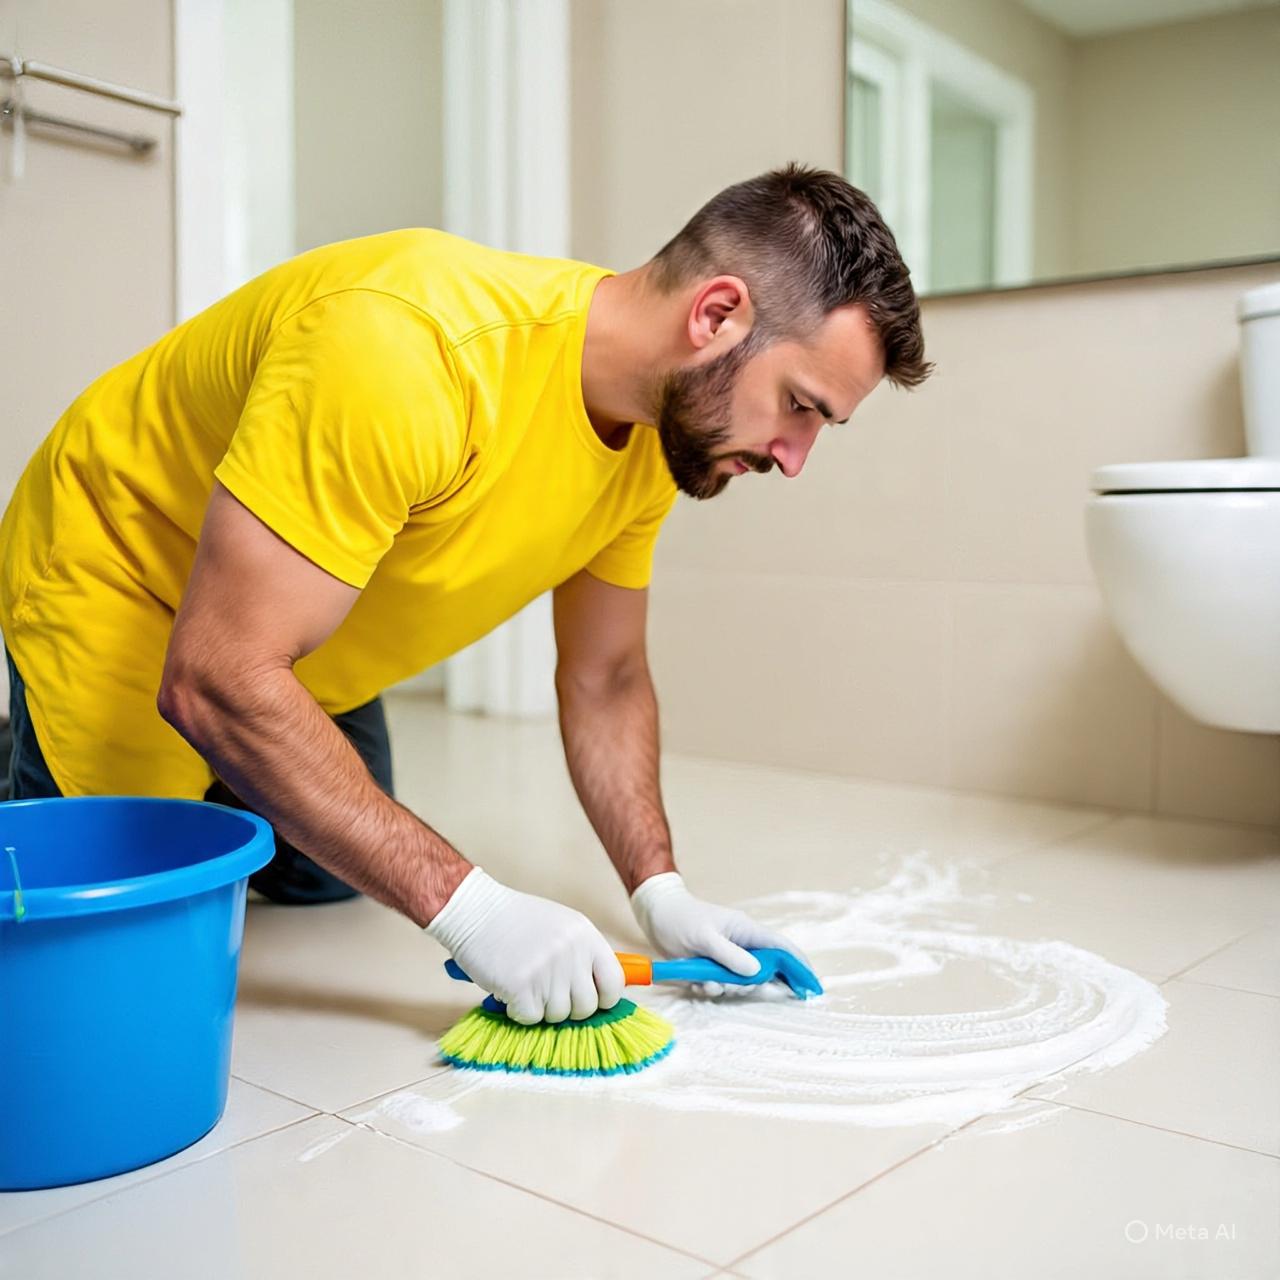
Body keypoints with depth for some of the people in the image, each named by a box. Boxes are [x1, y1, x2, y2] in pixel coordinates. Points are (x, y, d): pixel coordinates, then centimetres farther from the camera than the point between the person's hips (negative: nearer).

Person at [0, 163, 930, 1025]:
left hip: (300, 647, 7)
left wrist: (661, 892, -14)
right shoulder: (408, 347, -40)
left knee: (324, 880, 15)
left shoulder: (659, 432, -13)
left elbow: (607, 682, -2)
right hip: (116, 584, -6)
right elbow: (218, 679, -39)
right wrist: (469, 907, -38)